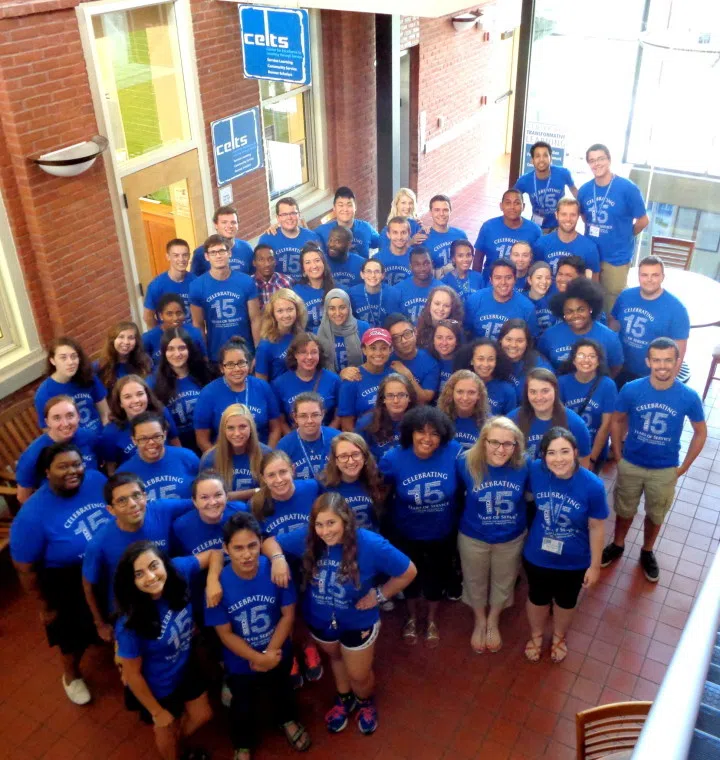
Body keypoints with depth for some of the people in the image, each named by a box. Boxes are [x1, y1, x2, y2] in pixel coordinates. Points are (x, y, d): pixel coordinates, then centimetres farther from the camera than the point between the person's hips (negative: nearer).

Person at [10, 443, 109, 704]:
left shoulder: (96, 479, -19)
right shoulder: (32, 515, -30)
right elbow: (25, 569, -17)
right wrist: (45, 607, -7)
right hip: (69, 587, -4)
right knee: (75, 636, 22)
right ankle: (71, 676, 55)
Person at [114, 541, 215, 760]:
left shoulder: (178, 570, -29)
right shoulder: (130, 623, -39)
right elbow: (132, 674, -23)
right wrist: (157, 712, -9)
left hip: (186, 667, 5)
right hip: (157, 685, -4)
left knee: (202, 716, 27)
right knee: (167, 732, 25)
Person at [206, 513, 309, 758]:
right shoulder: (218, 583, -30)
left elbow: (288, 615, -16)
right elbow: (225, 633, -19)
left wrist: (270, 653, -20)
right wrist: (258, 657, -22)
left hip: (278, 654, 1)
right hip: (240, 662, -1)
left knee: (281, 692, 31)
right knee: (244, 706, 25)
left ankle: (288, 720, 64)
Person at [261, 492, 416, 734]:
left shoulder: (370, 544, -33)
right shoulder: (307, 538, -26)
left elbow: (408, 572, -20)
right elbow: (270, 542, -13)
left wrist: (379, 594, -16)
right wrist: (278, 558, -34)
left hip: (358, 621, -2)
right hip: (319, 619, 3)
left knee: (359, 675, 18)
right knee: (336, 657, 31)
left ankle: (365, 702, 55)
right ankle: (344, 699, 61)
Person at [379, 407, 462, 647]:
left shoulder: (453, 452, -25)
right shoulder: (394, 458, -24)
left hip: (442, 533, 0)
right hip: (407, 533, 0)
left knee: (436, 576, 24)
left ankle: (432, 620, 53)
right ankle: (412, 616, 55)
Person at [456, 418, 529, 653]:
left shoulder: (524, 466, -25)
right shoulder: (466, 463, -27)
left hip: (512, 538, 1)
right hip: (473, 537, -1)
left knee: (503, 583, 26)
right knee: (475, 582, 24)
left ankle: (493, 622, 56)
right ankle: (480, 621, 55)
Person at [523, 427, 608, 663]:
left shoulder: (592, 485, -29)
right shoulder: (535, 471, -25)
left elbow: (596, 528, -15)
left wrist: (595, 565, -6)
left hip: (575, 561, -1)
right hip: (537, 556, 1)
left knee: (565, 602, 28)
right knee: (537, 599, 27)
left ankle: (558, 638, 58)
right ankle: (536, 636, 58)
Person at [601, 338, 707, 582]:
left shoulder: (688, 397, -20)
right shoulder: (631, 389, -20)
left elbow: (700, 433, -3)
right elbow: (616, 421, -2)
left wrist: (684, 467, -1)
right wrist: (618, 456, -2)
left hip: (665, 470, 0)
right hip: (631, 465, 0)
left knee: (655, 515, 21)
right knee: (625, 510, 21)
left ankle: (647, 552, 46)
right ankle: (617, 545, 47)